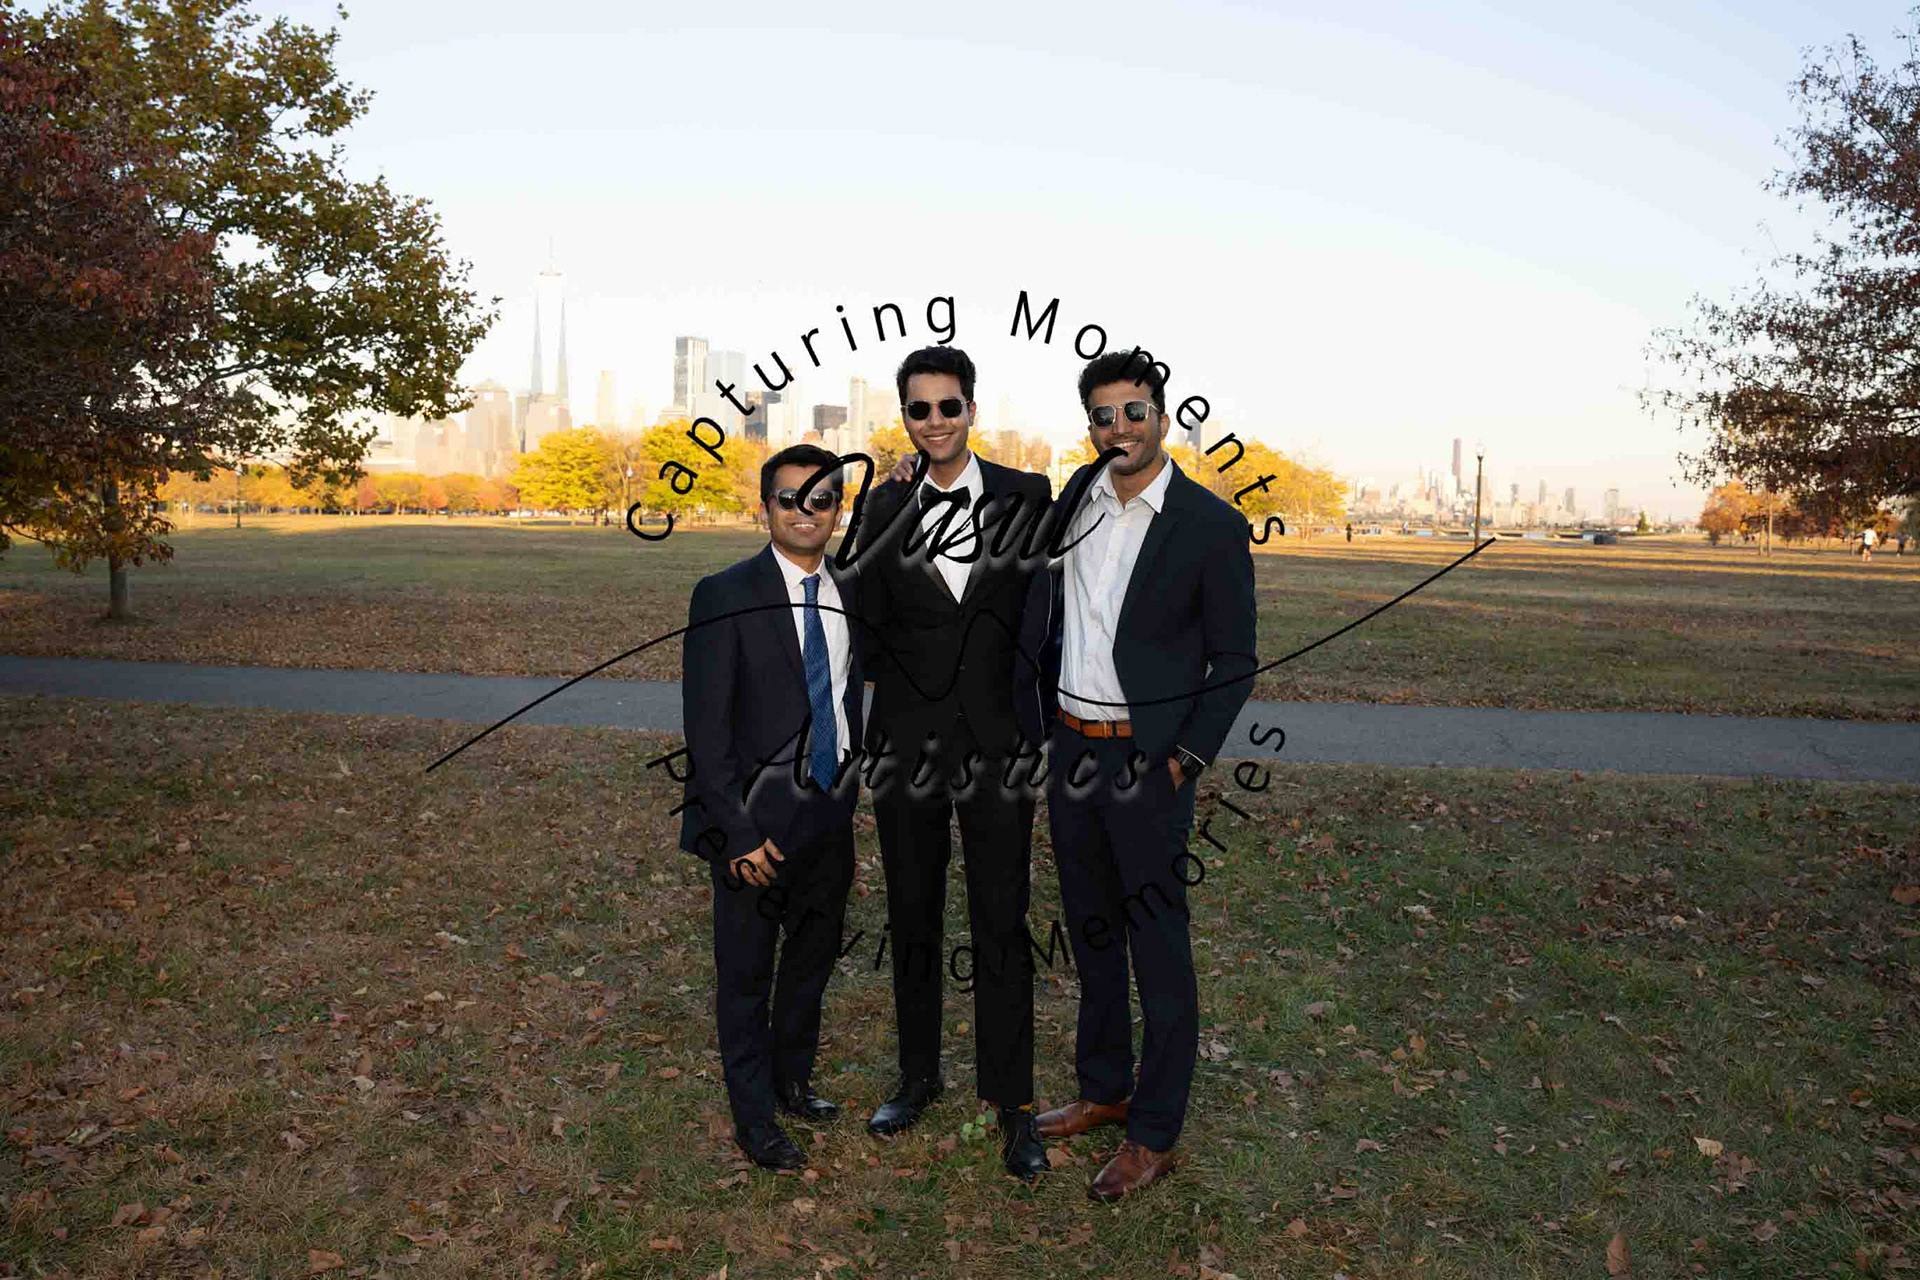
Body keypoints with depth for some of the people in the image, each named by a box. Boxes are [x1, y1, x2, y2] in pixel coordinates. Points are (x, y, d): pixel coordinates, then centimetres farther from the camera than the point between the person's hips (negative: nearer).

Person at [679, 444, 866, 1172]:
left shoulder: (852, 594, 3)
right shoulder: (725, 596, -13)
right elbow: (706, 728, -15)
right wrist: (737, 831, -18)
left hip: (830, 812, 6)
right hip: (757, 817, -5)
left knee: (816, 951, 21)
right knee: (747, 972, 10)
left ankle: (793, 1079, 43)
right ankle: (754, 1117, 29)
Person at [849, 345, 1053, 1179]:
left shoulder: (1025, 496, -3)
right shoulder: (882, 507, 1)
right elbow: (867, 619, -7)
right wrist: (886, 510, -13)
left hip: (996, 738, -2)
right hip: (908, 739, 2)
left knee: (1001, 923, 5)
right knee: (912, 918, 14)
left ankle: (1012, 1103, 21)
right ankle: (919, 1077, 34)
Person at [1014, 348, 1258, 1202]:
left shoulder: (1212, 527, -10)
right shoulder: (1077, 494, 4)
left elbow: (1234, 661, -7)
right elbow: (1042, 609, 15)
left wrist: (1186, 761, -12)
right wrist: (1035, 716, 8)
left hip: (1147, 763, -6)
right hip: (1070, 750, 6)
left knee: (1158, 949, 4)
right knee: (1091, 933, 18)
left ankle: (1155, 1137, 19)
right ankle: (1104, 1091, 36)